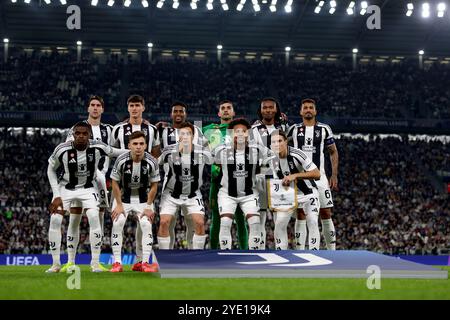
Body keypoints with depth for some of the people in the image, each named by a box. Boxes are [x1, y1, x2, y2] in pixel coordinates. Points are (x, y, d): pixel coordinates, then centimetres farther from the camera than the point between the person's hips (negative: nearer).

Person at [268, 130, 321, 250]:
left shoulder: (296, 155, -26)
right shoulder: (273, 159, -8)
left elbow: (317, 174, -30)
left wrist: (295, 176, -38)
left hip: (308, 194, -5)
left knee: (313, 224, -17)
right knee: (280, 224, -7)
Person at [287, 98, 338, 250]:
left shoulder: (324, 129, 6)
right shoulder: (294, 129, 7)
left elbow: (333, 152, 10)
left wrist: (334, 175, 2)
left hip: (319, 177, 0)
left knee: (326, 214, -1)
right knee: (301, 215, 0)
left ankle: (332, 251, 5)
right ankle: (300, 252, 3)